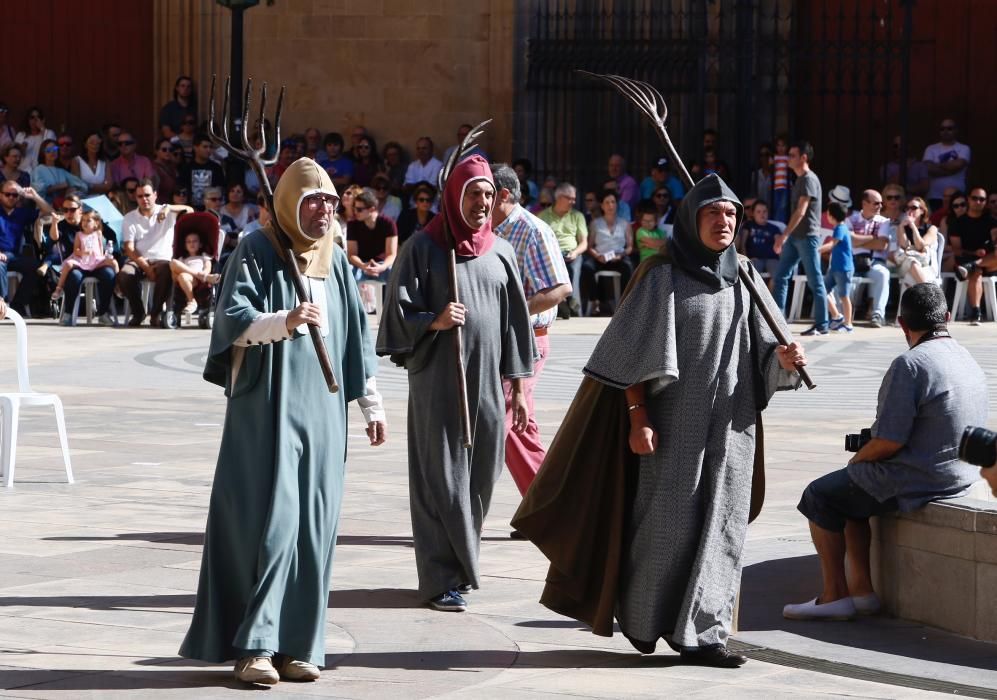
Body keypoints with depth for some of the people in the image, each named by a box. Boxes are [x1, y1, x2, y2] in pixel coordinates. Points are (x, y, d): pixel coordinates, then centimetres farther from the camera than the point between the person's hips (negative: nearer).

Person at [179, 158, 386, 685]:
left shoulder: (334, 259, 14)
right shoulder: (256, 251, -2)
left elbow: (356, 335, 18)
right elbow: (231, 319, -11)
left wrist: (371, 404, 16)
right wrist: (283, 320, -29)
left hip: (321, 406, 5)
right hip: (266, 405, -5)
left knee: (313, 524, 2)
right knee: (269, 518, -11)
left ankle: (297, 645, 7)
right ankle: (253, 646, -7)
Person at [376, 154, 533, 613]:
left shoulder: (500, 251, 11)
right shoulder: (424, 247, -3)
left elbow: (514, 319, 13)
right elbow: (399, 311, -4)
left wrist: (518, 386, 10)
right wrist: (434, 322, -23)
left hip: (487, 382, 5)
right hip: (437, 382, -4)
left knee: (479, 479, 8)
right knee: (442, 479, -4)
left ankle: (462, 563, 24)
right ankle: (442, 579, 0)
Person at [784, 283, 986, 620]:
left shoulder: (909, 365, -20)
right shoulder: (969, 361, 8)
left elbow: (889, 442, -23)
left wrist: (857, 459, -1)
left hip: (916, 481, -9)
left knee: (819, 496, 7)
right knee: (849, 491, 25)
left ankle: (834, 596, 9)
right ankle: (861, 590, 21)